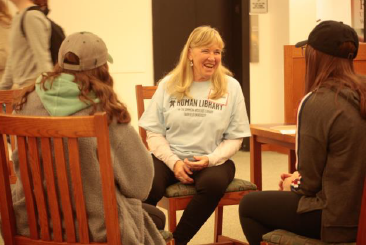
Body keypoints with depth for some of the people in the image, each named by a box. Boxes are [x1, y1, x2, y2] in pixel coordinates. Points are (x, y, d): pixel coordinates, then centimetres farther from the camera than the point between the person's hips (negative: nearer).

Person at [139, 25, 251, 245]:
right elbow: (154, 132, 4)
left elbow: (234, 137, 4)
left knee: (214, 183, -35)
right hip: (170, 157, 0)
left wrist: (210, 159, -14)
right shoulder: (169, 85, 4)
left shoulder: (231, 87, 3)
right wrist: (174, 162, -12)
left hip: (212, 160, 0)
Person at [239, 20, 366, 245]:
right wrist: (299, 177, 11)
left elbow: (310, 181, -15)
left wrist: (292, 187, 7)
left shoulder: (316, 103, -21)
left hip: (334, 214, -8)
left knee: (249, 205, 13)